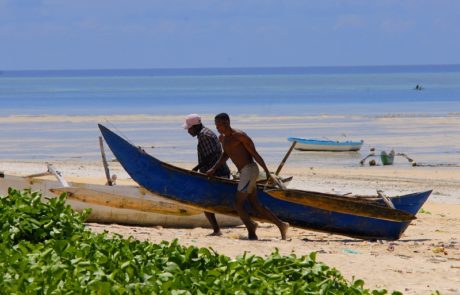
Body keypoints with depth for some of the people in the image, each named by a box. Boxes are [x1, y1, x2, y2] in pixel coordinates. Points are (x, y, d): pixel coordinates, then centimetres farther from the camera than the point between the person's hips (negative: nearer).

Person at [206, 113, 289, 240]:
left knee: (238, 203, -10)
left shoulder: (239, 136, -13)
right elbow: (225, 155, 29)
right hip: (244, 172, 9)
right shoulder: (223, 138, 13)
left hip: (249, 170, -9)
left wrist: (267, 172, -11)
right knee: (255, 205, 7)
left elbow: (255, 154, -12)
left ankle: (251, 233, 0)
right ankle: (281, 225, 13)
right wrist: (214, 169, 18)